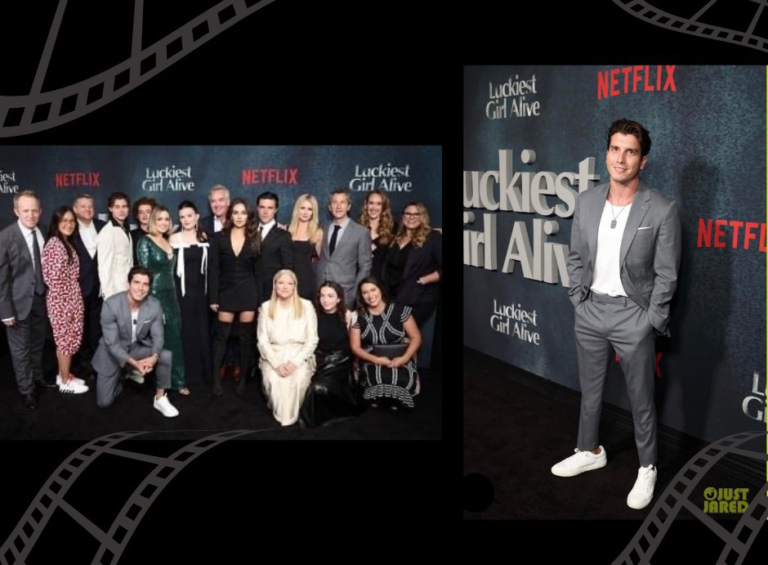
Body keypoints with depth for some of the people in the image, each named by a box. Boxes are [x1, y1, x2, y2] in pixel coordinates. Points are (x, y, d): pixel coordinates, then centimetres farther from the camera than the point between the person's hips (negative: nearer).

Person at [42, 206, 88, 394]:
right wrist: (65, 306, -18)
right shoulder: (54, 244, -17)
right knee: (66, 339, 0)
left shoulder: (67, 243, 11)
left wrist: (72, 304, 15)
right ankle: (65, 381, 10)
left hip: (72, 299, 9)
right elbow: (53, 278, -20)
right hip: (61, 301, -9)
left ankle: (64, 375, 26)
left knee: (69, 339, 14)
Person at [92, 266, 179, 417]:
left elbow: (157, 336, -12)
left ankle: (160, 398, -6)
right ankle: (118, 379, 30)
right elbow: (112, 343, -25)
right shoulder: (111, 305, -27)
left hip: (138, 348, 2)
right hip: (113, 353, -2)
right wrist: (134, 363, -35)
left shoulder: (155, 305, -18)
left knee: (166, 356, -26)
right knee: (104, 402, -3)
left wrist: (154, 357, -34)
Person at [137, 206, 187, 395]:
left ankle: (177, 380, 12)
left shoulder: (168, 242, 14)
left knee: (174, 336, 6)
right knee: (160, 337, -2)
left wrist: (172, 295, 10)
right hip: (155, 295, -6)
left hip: (170, 294, 6)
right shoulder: (145, 241, -5)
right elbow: (144, 271, -11)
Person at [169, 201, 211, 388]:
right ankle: (186, 373, 12)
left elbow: (209, 265, 10)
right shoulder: (174, 239, -2)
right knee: (184, 330, 2)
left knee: (202, 330, 7)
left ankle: (204, 372, 17)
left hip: (200, 290, 3)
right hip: (182, 290, -3)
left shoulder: (204, 237, 7)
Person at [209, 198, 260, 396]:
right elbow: (213, 269, -2)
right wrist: (213, 297, -7)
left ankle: (242, 379, 14)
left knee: (246, 336, 4)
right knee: (221, 335, 1)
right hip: (226, 291, 0)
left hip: (248, 292, 0)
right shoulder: (219, 238, 2)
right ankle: (215, 378, 8)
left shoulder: (254, 239, 4)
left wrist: (260, 296, -2)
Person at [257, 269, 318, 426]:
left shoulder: (306, 306, 2)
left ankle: (292, 415, -7)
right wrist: (276, 363, -15)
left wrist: (295, 361, -15)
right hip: (274, 355, 1)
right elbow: (263, 341, 2)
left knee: (299, 378, -32)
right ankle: (279, 414, -5)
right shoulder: (266, 307, 6)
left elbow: (312, 340, -1)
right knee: (273, 378, -31)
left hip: (300, 355, -1)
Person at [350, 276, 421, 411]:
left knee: (400, 382, -32)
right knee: (380, 381, -33)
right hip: (372, 362, 1)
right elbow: (355, 347, 4)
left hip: (400, 361, 0)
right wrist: (376, 359, -12)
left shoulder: (399, 310, -1)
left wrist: (404, 358, -15)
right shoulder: (358, 316, 4)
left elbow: (416, 337, 1)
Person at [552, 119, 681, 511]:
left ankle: (647, 468, 27)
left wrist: (650, 323, -10)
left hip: (632, 315, -4)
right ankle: (590, 451, 40)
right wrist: (578, 300, 3)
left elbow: (666, 274, -9)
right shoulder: (586, 202, 0)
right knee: (589, 390, 20)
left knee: (641, 399, 8)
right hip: (590, 311, 5)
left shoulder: (662, 210, -13)